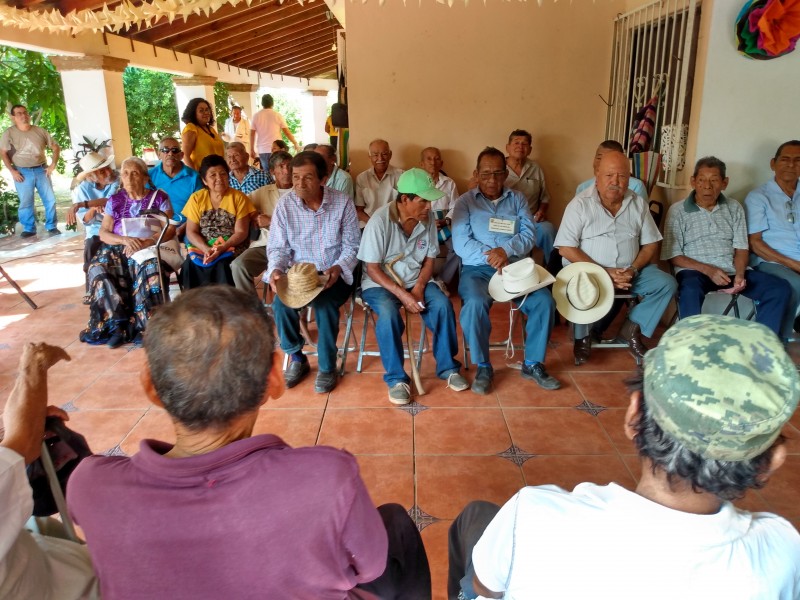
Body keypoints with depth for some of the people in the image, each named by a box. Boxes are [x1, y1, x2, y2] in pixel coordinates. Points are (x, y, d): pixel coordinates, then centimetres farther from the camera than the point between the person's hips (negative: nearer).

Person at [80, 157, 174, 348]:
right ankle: (118, 322, -27)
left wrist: (144, 242, -18)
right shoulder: (115, 200, 14)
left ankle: (136, 325, -30)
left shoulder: (159, 198, 7)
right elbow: (103, 233, 8)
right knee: (98, 269, -28)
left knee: (151, 271, -37)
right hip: (119, 248, 3)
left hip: (151, 248, -3)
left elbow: (170, 230, -3)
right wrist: (125, 240, -14)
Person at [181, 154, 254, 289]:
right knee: (190, 265, -27)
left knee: (221, 265, -33)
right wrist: (206, 249, -18)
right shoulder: (196, 198, 4)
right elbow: (191, 232, 1)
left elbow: (241, 232, -7)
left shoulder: (239, 198, -2)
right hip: (202, 247, 2)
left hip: (231, 247, -2)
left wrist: (222, 248, -23)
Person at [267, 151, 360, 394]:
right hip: (297, 273, 2)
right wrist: (276, 269, -24)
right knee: (280, 303, -25)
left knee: (324, 304, -31)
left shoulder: (342, 203, -9)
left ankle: (327, 366, -9)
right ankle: (296, 357, 1)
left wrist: (338, 268, -25)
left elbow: (351, 246, -6)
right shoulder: (285, 204, -5)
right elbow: (277, 247, -2)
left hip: (334, 274, -2)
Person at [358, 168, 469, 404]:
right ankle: (396, 378, -17)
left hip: (416, 280, 4)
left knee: (443, 305, -21)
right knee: (388, 314, -33)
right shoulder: (379, 221, -20)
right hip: (380, 283, -4)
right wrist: (402, 294, -25)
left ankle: (448, 367, -3)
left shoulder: (428, 220, -5)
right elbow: (372, 269, -17)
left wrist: (418, 289, -15)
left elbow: (429, 260, 3)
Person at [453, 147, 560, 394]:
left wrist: (506, 250, -19)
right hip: (477, 269, -3)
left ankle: (533, 364, -2)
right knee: (475, 304, -33)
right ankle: (483, 366, -12)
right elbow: (461, 243, -7)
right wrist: (491, 258, -20)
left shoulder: (517, 199, 14)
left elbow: (529, 236, 2)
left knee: (544, 301, -21)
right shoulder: (465, 202, 6)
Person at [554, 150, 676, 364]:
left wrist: (633, 270, -13)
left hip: (629, 270, 4)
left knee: (666, 283, -14)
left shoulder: (638, 203, 4)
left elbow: (650, 244, 8)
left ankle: (632, 328, 1)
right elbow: (566, 248, -16)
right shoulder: (580, 204, -10)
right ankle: (583, 336, -7)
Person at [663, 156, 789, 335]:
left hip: (731, 270, 5)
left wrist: (740, 274, -12)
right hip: (695, 270, -5)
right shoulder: (678, 210, 1)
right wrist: (707, 270, -17)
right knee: (690, 291, -39)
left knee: (780, 288, -13)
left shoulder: (734, 208, 14)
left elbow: (741, 248, 9)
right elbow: (673, 256, -4)